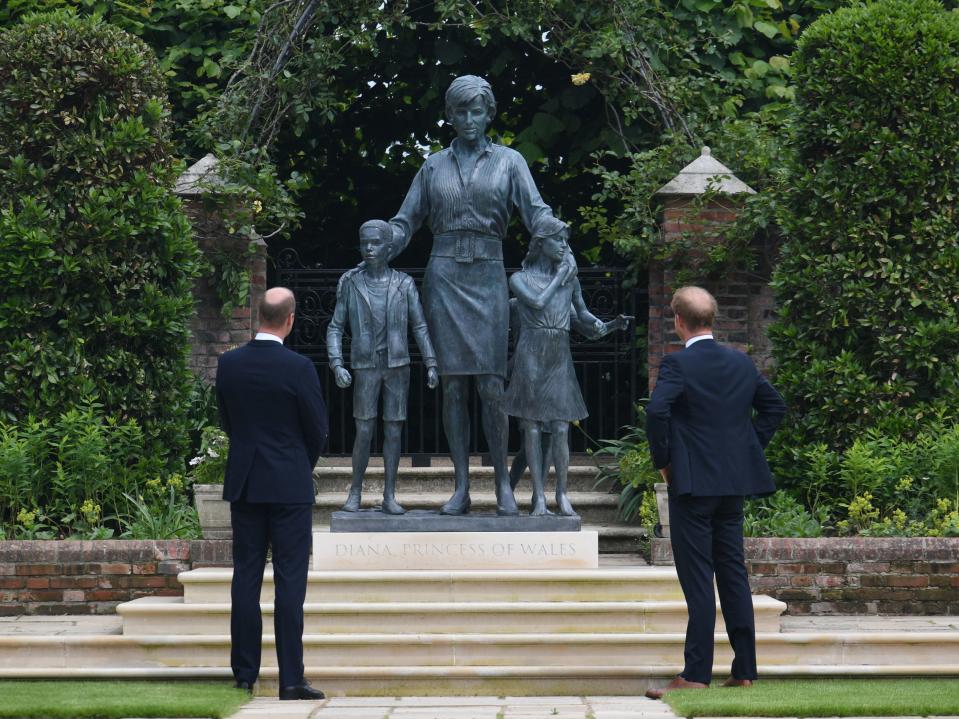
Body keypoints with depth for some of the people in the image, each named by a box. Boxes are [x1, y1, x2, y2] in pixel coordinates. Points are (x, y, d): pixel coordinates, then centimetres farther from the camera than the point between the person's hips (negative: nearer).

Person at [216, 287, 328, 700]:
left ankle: (244, 674, 10)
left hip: (244, 483, 4)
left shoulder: (228, 364, 0)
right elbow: (318, 429, -5)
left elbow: (226, 421, 10)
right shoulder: (298, 368, -13)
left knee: (246, 577, 8)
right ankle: (291, 679, -4)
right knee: (290, 581, -2)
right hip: (289, 485, -4)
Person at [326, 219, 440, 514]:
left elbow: (420, 327, 1)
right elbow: (335, 329, 0)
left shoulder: (404, 284, 0)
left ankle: (389, 496, 7)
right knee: (364, 433, -4)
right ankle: (355, 492, 11)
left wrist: (431, 365, -8)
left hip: (398, 368, 1)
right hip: (365, 369, -1)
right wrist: (337, 366, -12)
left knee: (393, 431, 1)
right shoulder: (350, 283, -1)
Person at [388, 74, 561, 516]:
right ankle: (461, 488, 2)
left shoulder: (508, 161, 8)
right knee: (453, 386, -1)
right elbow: (405, 222, 14)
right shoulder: (434, 167, 13)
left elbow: (537, 213, -1)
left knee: (491, 386, -7)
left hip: (488, 277, -1)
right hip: (444, 276, 1)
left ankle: (503, 484, 2)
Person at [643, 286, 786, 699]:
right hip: (735, 481, 6)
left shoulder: (678, 364, -11)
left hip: (692, 483, -6)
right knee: (733, 572, 12)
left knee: (697, 579, -5)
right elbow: (774, 406, 16)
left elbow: (656, 410, -24)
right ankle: (744, 670, 13)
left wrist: (662, 460, -11)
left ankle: (696, 674, -5)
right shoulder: (742, 363, 9)